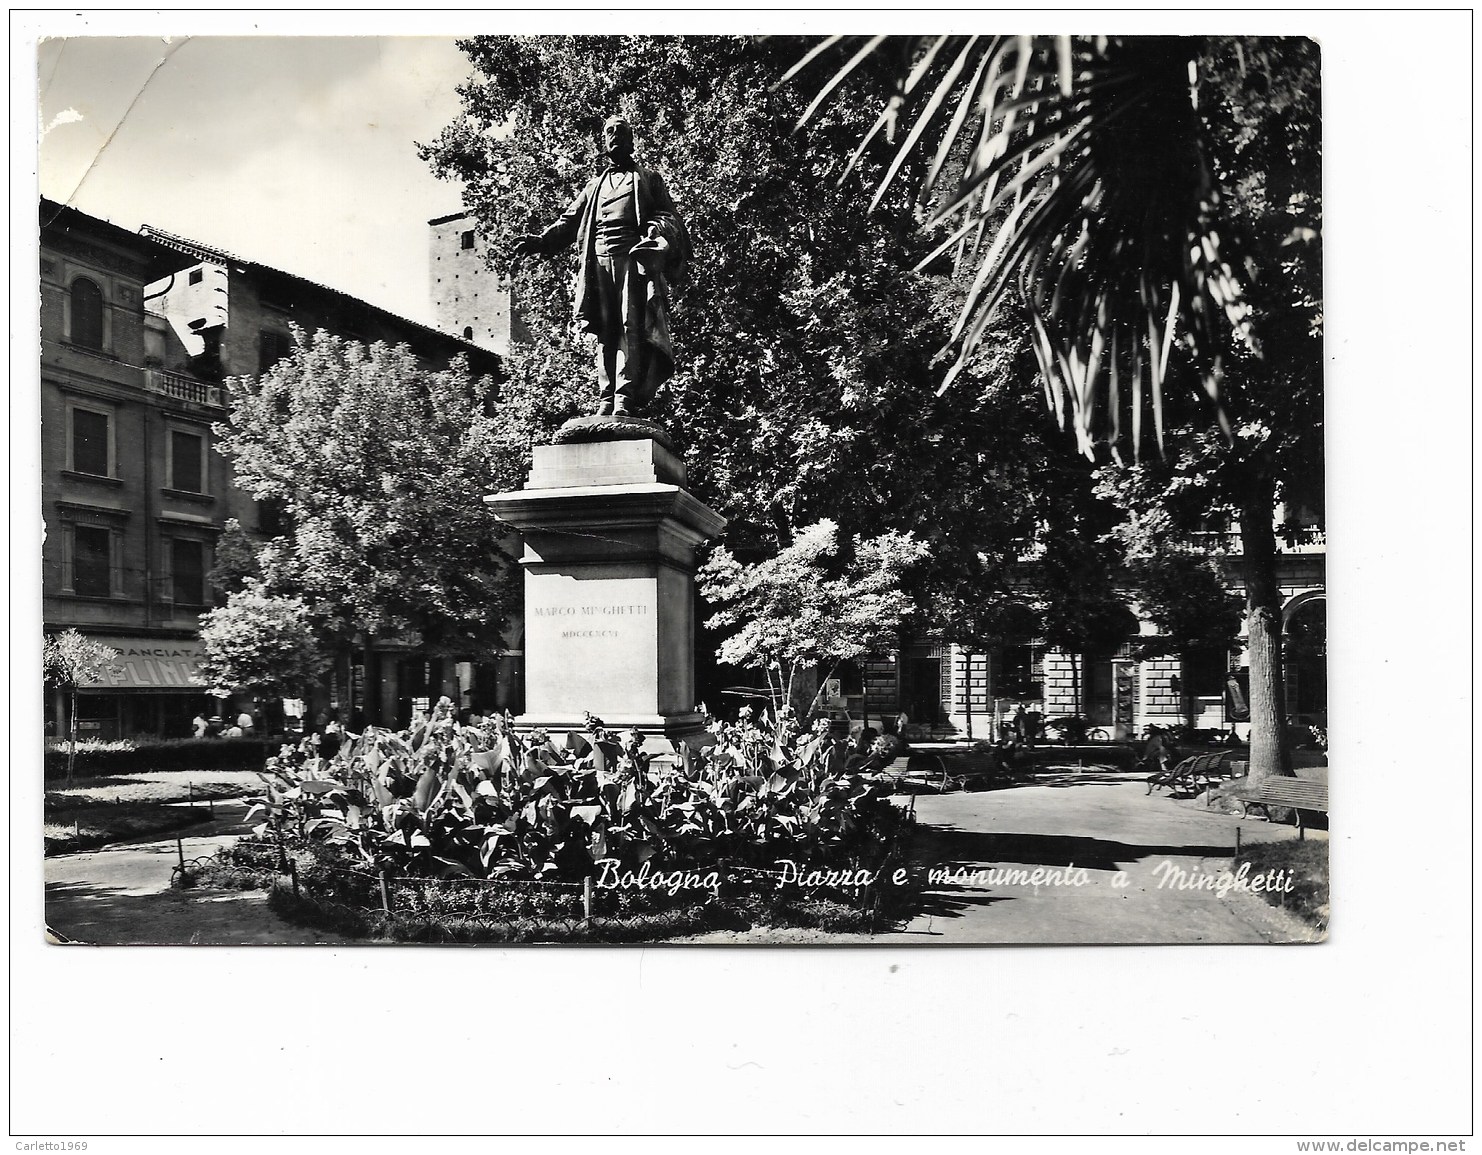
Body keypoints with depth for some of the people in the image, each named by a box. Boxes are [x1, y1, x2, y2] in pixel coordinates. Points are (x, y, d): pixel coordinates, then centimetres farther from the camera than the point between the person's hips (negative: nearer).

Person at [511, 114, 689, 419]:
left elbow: (669, 215, 6)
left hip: (634, 256, -4)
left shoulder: (649, 179, 20)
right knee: (605, 331, -5)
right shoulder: (595, 186, 30)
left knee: (631, 326, -16)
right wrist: (539, 240, 5)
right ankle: (606, 400, -9)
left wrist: (656, 230, -18)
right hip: (599, 257, 4)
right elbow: (569, 222, 22)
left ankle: (627, 400, -24)